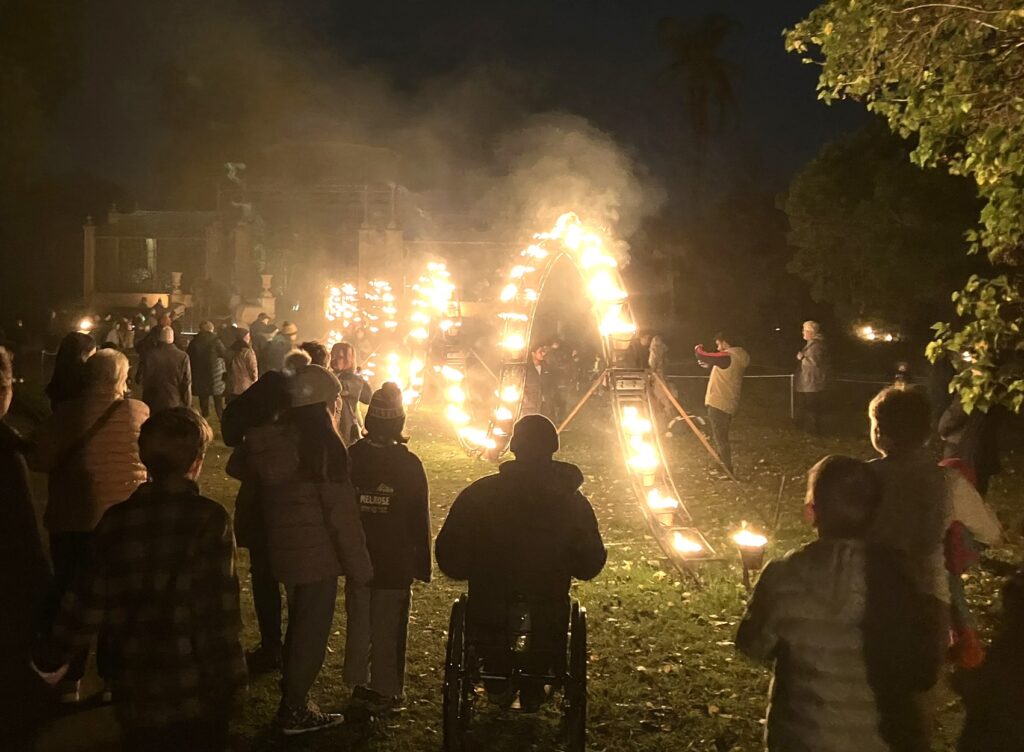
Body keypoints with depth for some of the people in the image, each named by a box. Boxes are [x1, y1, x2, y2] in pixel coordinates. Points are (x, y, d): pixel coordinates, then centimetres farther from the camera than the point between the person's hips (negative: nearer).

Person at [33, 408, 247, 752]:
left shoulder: (116, 520, 0)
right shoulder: (208, 517, -10)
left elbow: (86, 602, 3)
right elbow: (219, 606, -13)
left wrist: (50, 657, 17)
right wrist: (229, 677, -7)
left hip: (135, 695, 3)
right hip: (196, 690, -3)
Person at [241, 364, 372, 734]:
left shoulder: (273, 437, 1)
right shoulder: (323, 443, -21)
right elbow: (340, 509, -19)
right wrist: (359, 564, -11)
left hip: (284, 547, 7)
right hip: (318, 551, -7)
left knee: (300, 624, 23)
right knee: (311, 630, 7)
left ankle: (294, 700, 35)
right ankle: (294, 711, 18)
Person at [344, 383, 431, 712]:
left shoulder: (351, 457, -7)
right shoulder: (408, 463, -15)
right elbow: (420, 518, -9)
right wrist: (422, 562, 2)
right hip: (395, 561, -3)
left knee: (358, 622, 17)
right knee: (388, 628, 8)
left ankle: (359, 683, 25)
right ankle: (385, 689, 15)